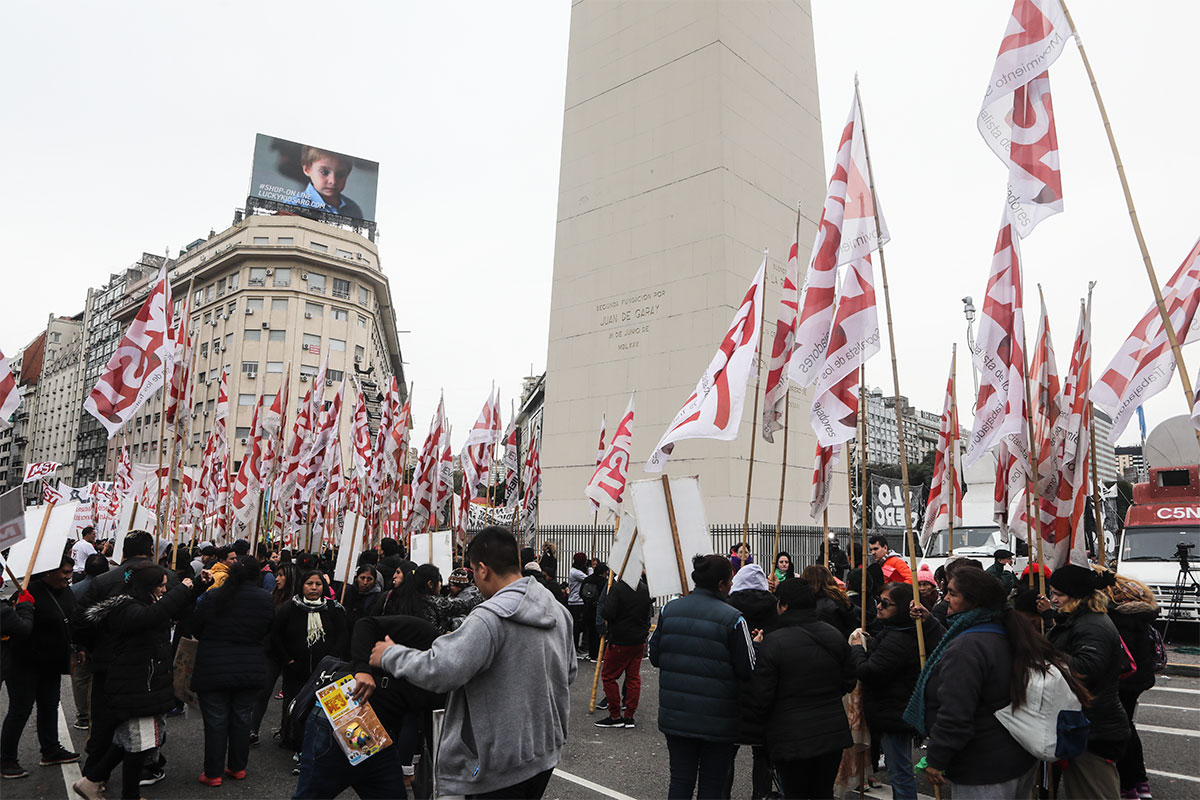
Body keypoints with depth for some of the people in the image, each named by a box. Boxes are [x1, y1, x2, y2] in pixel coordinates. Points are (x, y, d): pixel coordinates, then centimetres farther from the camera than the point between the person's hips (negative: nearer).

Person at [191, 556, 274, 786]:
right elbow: (268, 633, 5)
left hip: (214, 670, -1)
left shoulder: (212, 596, -11)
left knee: (215, 722, 8)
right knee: (242, 719, 15)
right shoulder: (266, 599, -7)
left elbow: (195, 628, 1)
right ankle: (238, 768, 26)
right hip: (251, 671, 2)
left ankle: (213, 773, 17)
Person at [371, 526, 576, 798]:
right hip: (546, 754, 8)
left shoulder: (490, 618, -24)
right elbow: (569, 672, 12)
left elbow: (439, 671, -28)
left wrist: (390, 655, -12)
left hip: (502, 766, -8)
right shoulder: (559, 611, 2)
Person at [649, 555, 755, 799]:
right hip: (717, 721, -3)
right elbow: (748, 671, -11)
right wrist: (756, 644, 7)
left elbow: (655, 657, 4)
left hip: (675, 715, 4)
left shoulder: (669, 609, -2)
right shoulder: (732, 619, -15)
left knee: (680, 780, 16)